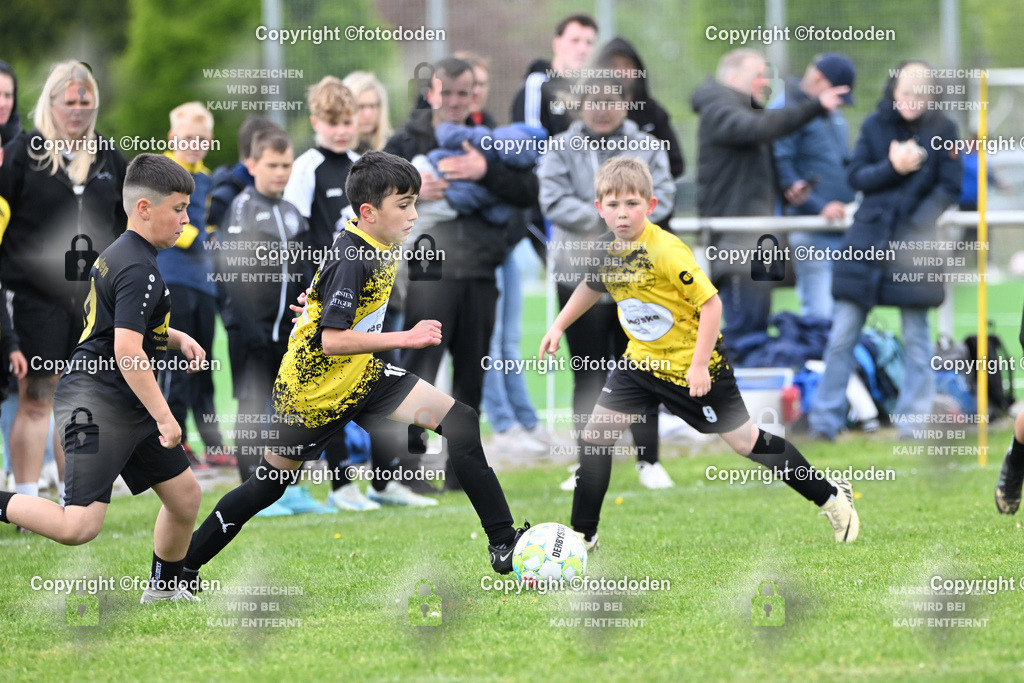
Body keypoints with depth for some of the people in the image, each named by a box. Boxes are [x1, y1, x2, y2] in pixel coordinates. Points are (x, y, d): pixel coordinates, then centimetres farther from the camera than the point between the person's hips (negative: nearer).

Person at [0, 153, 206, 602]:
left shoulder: (118, 255, 15)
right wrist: (163, 416, -21)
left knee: (185, 494, 17)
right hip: (96, 402, -11)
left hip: (130, 410, 11)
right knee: (79, 526, -21)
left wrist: (177, 338, 20)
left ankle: (164, 587, 34)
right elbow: (127, 350, -25)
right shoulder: (139, 270, -17)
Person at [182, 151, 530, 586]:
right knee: (266, 488, 5)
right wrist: (407, 338, -29)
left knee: (461, 423, -8)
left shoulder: (379, 249, 2)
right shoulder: (349, 261, -26)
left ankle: (504, 542, -7)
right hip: (315, 390, -8)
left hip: (364, 377, 8)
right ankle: (179, 569, 22)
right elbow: (332, 340, -31)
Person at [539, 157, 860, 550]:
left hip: (692, 364, -6)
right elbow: (591, 287, 18)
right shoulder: (606, 251, -6)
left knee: (744, 441, 3)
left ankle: (831, 495, 20)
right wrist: (558, 327, 17)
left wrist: (699, 365, -24)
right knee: (595, 436, -3)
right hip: (641, 359, 6)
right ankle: (582, 535, 9)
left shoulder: (667, 251, -26)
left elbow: (711, 303, -23)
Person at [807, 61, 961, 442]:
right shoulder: (875, 125, 5)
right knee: (842, 335, 0)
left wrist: (919, 226, -11)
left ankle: (913, 423, 9)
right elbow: (857, 177, 3)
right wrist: (892, 168, -14)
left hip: (914, 242, -1)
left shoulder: (942, 131, 1)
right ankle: (824, 422, 5)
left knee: (916, 337, 1)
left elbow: (949, 187, 1)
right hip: (868, 239, 1)